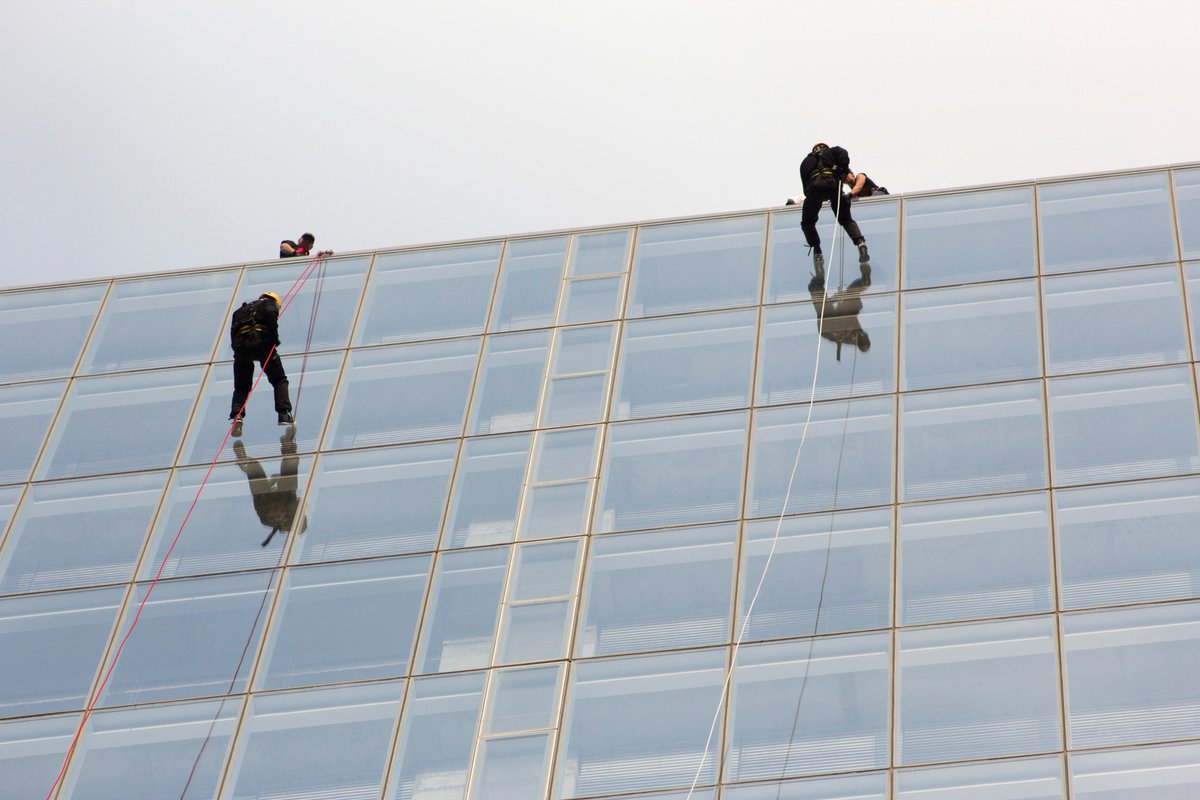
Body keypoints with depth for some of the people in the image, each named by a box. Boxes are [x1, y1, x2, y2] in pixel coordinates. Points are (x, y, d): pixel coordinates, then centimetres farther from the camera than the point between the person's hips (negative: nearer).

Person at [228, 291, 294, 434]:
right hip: (262, 343, -4)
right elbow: (270, 314, -9)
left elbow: (233, 333, 20)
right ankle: (284, 414, -2)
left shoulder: (241, 311, 34)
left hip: (241, 347, 4)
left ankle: (237, 416, -9)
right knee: (280, 380, 10)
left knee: (241, 387, 12)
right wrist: (275, 338, -5)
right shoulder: (270, 303, 16)